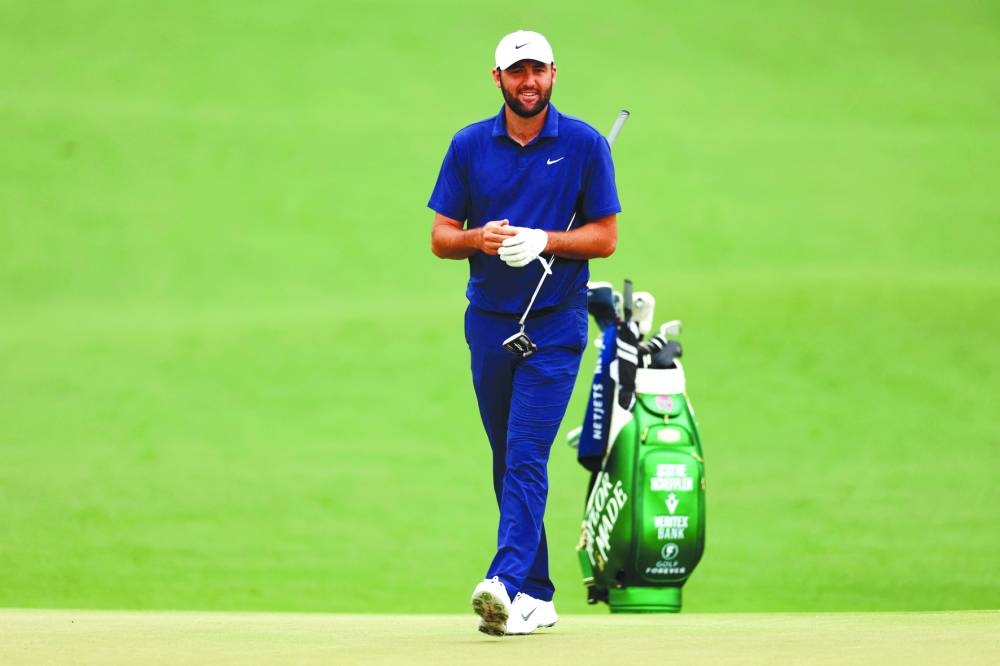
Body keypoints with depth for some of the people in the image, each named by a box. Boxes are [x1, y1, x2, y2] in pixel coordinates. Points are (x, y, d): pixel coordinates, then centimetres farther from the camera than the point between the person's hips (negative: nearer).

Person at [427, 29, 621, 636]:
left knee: (526, 456, -15)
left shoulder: (585, 144, -2)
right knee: (508, 461, 9)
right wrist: (479, 238, -16)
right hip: (489, 322, 4)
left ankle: (508, 585, -25)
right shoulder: (470, 146, 5)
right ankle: (537, 595, 17)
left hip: (556, 321, -4)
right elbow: (440, 238, 6)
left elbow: (605, 238, -1)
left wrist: (545, 240, -18)